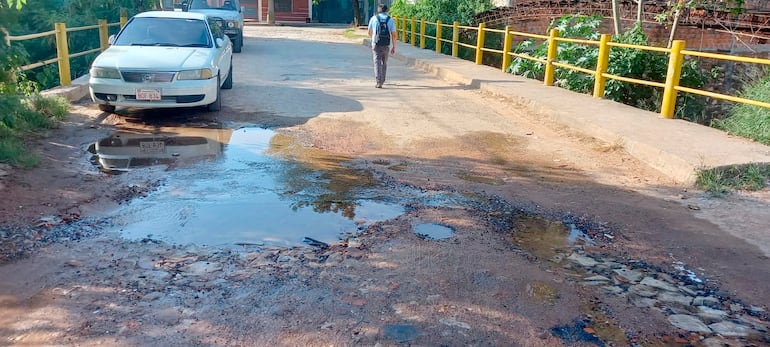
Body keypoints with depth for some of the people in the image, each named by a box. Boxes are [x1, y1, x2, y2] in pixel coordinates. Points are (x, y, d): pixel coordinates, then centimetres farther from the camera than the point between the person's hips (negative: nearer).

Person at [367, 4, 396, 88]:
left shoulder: (373, 18, 2)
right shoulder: (390, 20, 2)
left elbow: (369, 32, 14)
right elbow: (394, 35, -3)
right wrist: (394, 47, 4)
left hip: (376, 44, -1)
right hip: (386, 45, 2)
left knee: (377, 63, -2)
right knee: (384, 63, 19)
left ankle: (378, 82, -17)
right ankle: (382, 80, 31)